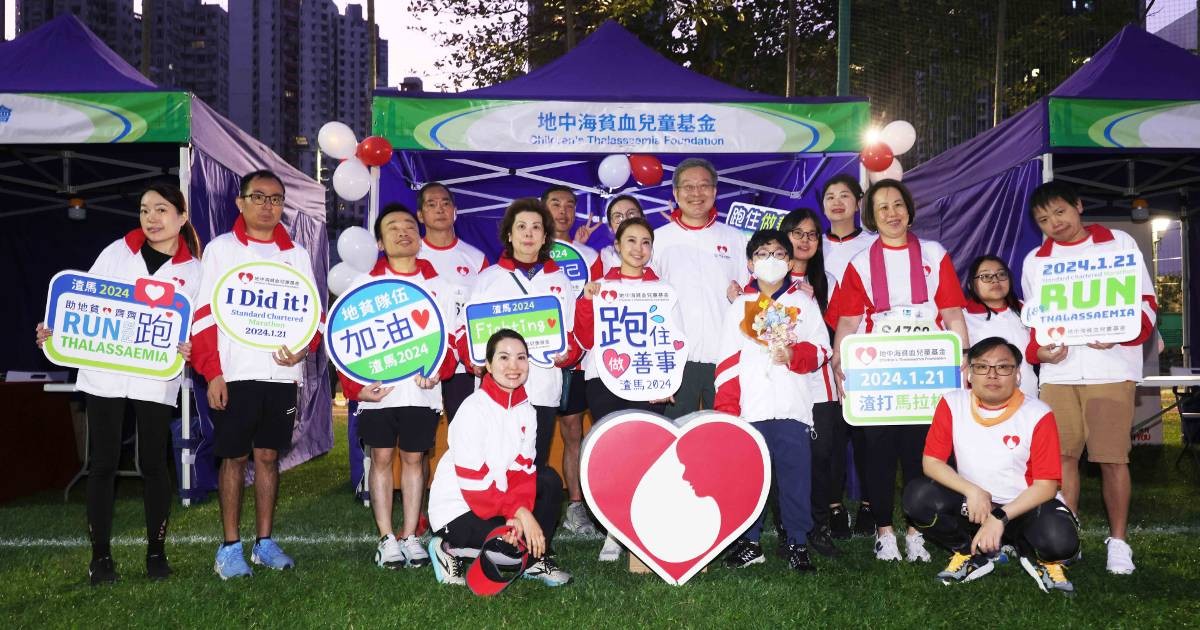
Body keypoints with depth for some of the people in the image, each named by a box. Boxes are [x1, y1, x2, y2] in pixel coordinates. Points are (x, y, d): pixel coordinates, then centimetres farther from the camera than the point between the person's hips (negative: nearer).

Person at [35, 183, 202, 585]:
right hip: (103, 374, 1)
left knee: (154, 464, 5)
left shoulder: (192, 270, 5)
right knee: (102, 464, 4)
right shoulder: (117, 252, 6)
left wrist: (187, 350, -19)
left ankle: (156, 552, 18)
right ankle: (101, 555, 13)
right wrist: (56, 330, -9)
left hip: (156, 380, -1)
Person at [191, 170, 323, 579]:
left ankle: (264, 543, 18)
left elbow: (313, 311, 13)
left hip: (281, 372, 3)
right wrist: (212, 373, -9)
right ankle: (231, 548, 11)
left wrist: (304, 346, -8)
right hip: (234, 373, -3)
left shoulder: (296, 254, 12)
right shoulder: (221, 249, 3)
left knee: (268, 455, 9)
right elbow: (204, 315, -2)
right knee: (234, 457, 2)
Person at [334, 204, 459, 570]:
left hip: (422, 392, 1)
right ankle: (387, 539, 10)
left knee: (414, 458, 6)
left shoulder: (439, 287, 10)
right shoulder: (365, 285, 5)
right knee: (381, 458, 2)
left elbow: (451, 340, 8)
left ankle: (410, 536, 14)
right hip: (378, 392, -1)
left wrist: (437, 370, -11)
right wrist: (355, 386, -10)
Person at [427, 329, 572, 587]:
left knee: (550, 480, -9)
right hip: (456, 510, -7)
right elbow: (473, 482, -23)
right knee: (521, 542, -23)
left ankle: (537, 559, -1)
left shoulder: (525, 410, 1)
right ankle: (451, 551, -1)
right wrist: (520, 512, -26)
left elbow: (522, 468, -4)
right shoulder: (474, 409, -20)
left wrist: (520, 509, -23)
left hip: (497, 499, 7)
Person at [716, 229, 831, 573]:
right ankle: (749, 542, 16)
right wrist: (726, 407, -1)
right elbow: (728, 361, 6)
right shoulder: (739, 307, 11)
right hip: (751, 408, 0)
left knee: (796, 475, 1)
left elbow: (821, 348, 7)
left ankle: (798, 543, 12)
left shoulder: (804, 302, 12)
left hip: (794, 406, 0)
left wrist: (794, 355, -13)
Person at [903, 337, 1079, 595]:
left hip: (1023, 506, -2)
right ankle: (975, 556, 2)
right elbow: (931, 462, -7)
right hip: (971, 505, 3)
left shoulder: (1038, 415, -14)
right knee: (917, 496, -25)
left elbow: (1046, 485, -14)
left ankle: (1039, 558, 7)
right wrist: (972, 491, -22)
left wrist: (1000, 518, -25)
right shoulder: (952, 404, -7)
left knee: (1059, 540, -35)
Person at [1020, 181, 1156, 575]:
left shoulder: (1119, 243, 7)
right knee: (1063, 455, 1)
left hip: (1111, 367, -2)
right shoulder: (1035, 260, 14)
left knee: (1112, 457, -2)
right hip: (1058, 371, 3)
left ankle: (1118, 541, 12)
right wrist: (1038, 349, -4)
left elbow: (1146, 301, 4)